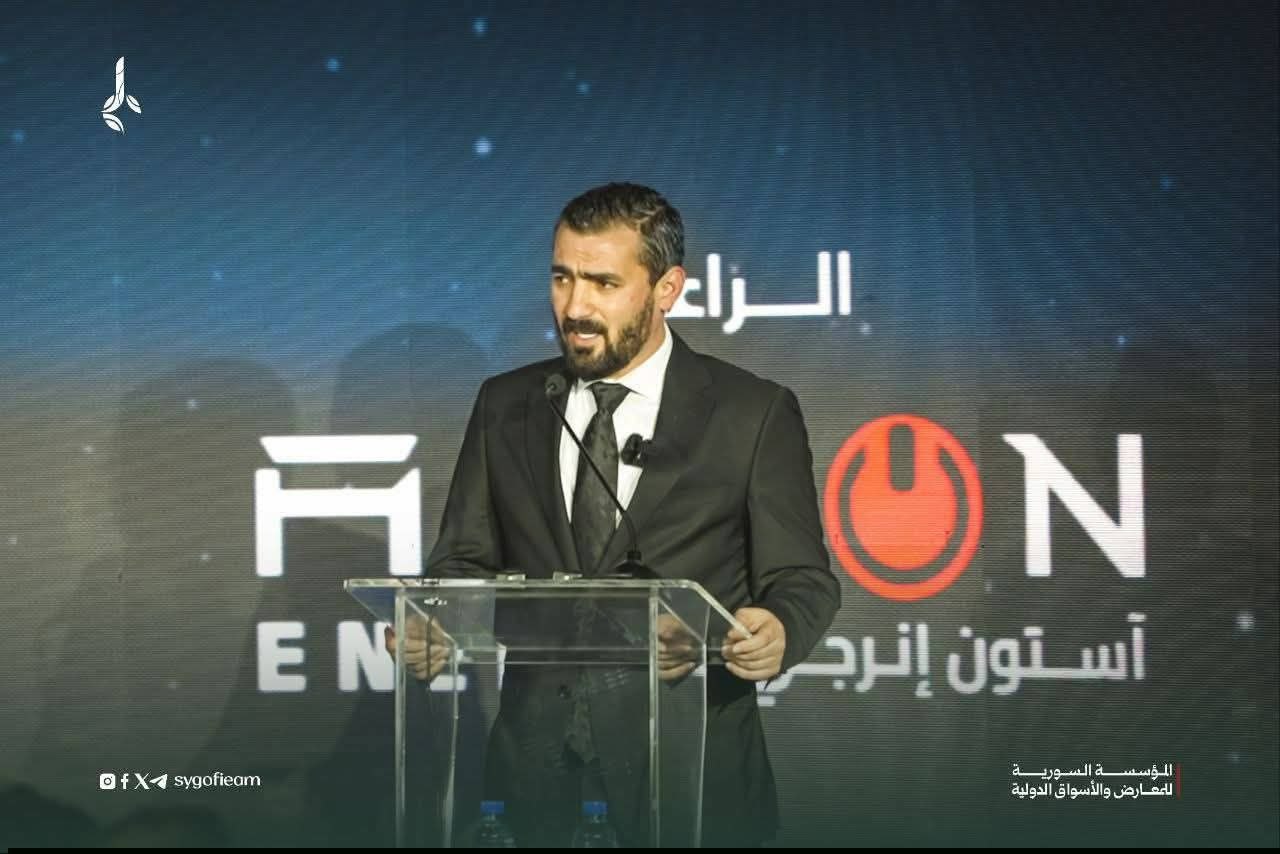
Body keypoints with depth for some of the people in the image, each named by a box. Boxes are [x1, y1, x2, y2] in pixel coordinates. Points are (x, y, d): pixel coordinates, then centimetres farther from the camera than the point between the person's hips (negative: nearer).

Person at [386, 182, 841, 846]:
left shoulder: (754, 413, 0)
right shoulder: (504, 405, 10)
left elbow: (803, 582, 0)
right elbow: (466, 560, 12)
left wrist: (778, 634, -22)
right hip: (536, 760, 3)